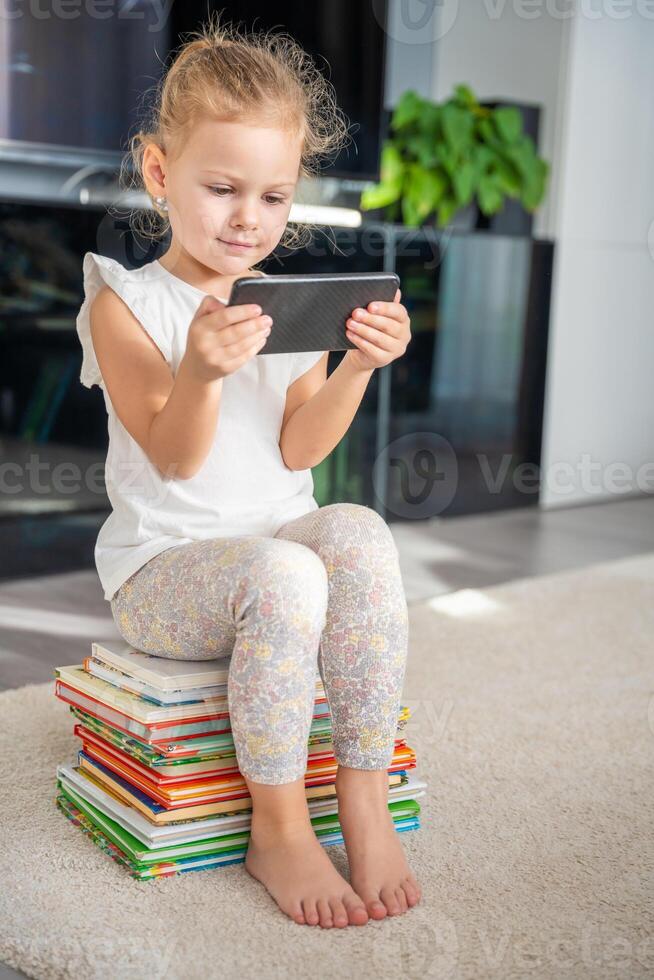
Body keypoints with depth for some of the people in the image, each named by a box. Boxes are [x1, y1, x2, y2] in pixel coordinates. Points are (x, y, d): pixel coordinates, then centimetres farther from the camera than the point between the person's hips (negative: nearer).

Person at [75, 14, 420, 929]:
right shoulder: (127, 303, -3)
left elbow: (300, 448, -2)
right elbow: (175, 461, -13)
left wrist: (357, 367, -19)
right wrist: (200, 373, -33)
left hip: (282, 540, 4)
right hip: (163, 569, -4)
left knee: (359, 533, -29)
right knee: (283, 575, -35)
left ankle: (366, 801, -19)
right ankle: (278, 831, -17)